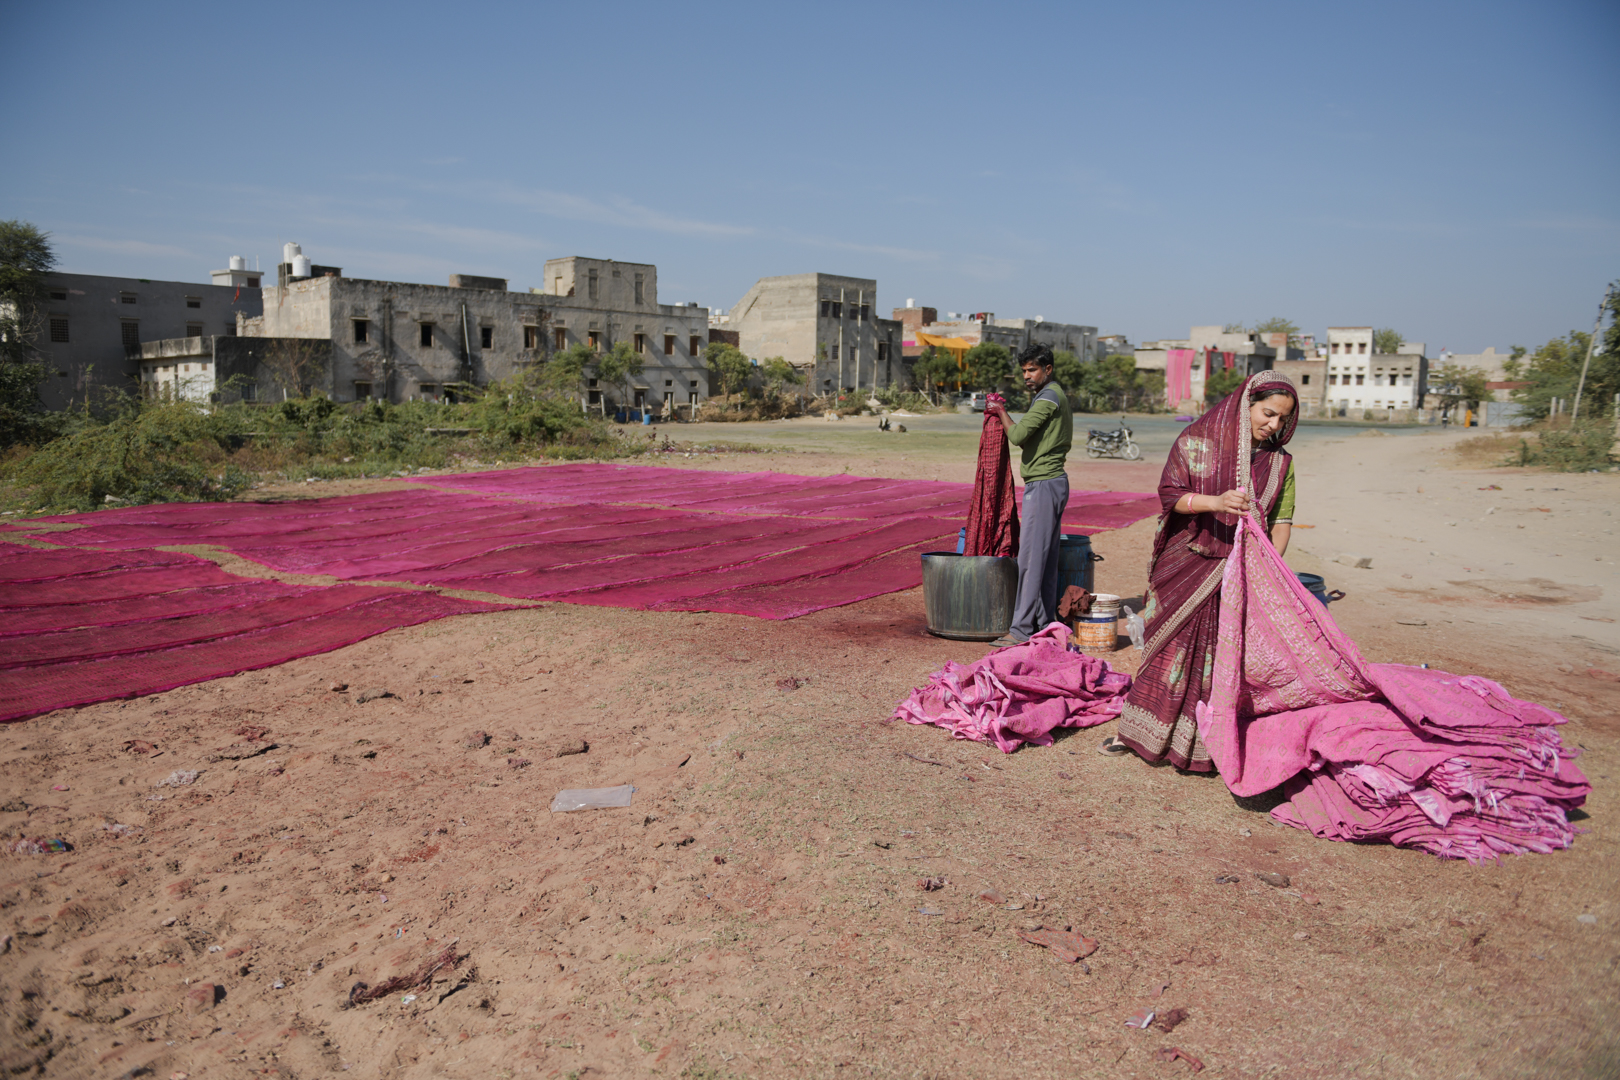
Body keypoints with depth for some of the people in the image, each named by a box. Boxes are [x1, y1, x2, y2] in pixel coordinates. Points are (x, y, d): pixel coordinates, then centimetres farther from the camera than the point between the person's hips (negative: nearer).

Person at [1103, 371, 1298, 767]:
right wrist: (1216, 503, -26)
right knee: (1171, 648, 7)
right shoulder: (1196, 440, -5)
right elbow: (1169, 493, -10)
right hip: (1186, 565, -2)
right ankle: (1136, 730, 21)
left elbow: (1281, 522, 5)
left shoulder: (1280, 462, 4)